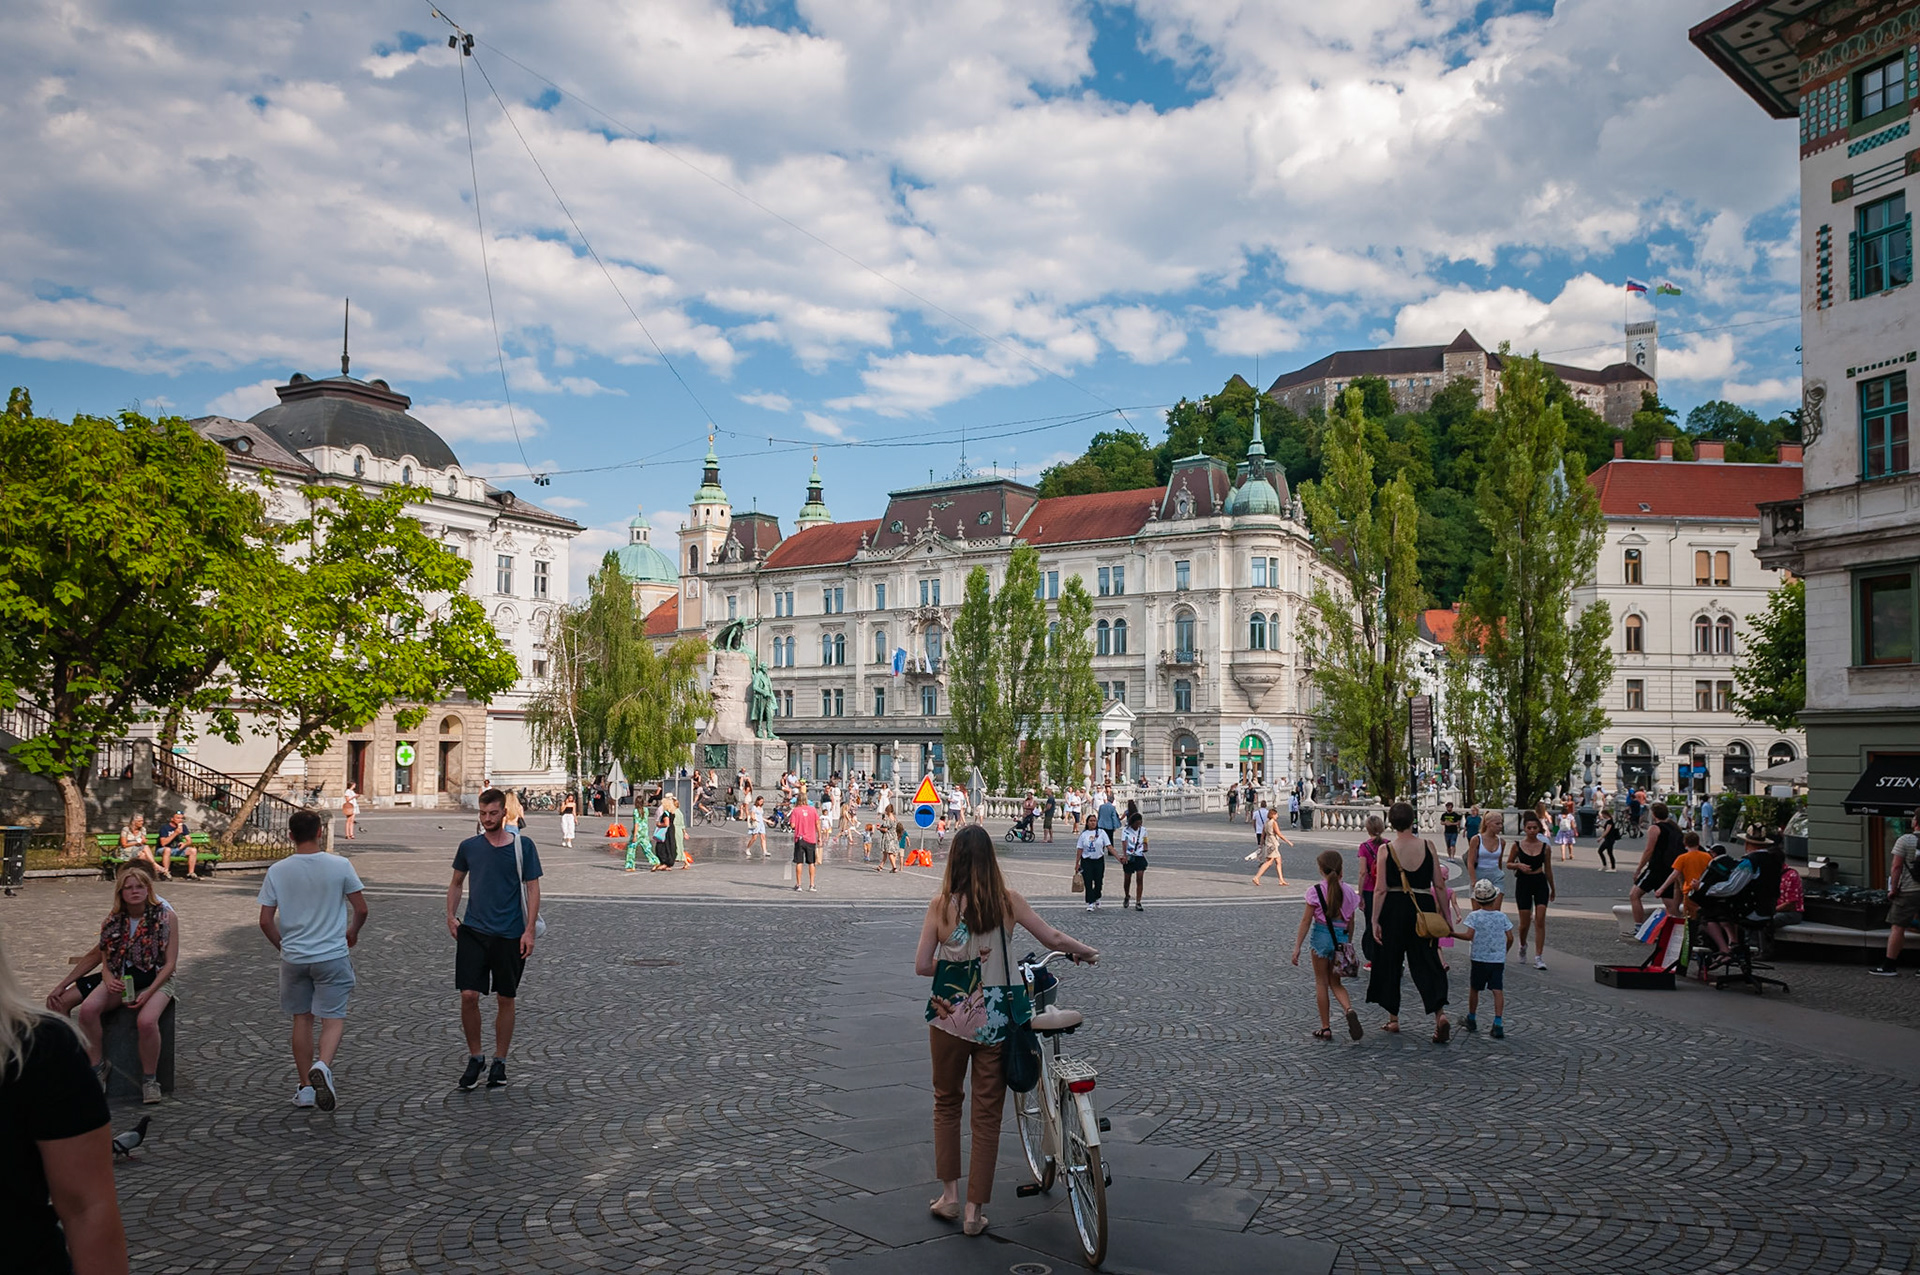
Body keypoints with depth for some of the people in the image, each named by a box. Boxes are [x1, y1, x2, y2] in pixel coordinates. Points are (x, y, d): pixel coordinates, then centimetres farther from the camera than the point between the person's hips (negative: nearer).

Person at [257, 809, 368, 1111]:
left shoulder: (277, 871, -4)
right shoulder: (340, 866, -8)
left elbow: (265, 921, -2)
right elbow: (361, 909, -3)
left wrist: (283, 945, 16)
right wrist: (352, 932, 18)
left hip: (293, 958, 2)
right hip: (332, 956, -2)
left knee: (302, 1018, 15)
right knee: (333, 1018, 4)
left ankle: (305, 1087, 20)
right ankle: (323, 1065, -23)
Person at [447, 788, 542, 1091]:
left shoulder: (522, 846, -2)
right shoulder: (469, 846, 5)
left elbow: (532, 888, -1)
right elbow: (456, 882, 18)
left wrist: (529, 930, -8)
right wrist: (451, 916, 4)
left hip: (510, 935, -1)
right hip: (473, 931, 2)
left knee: (505, 999, 7)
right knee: (469, 995, -7)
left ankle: (499, 1062, 22)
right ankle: (475, 1058, 13)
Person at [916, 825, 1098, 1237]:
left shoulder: (941, 904, -8)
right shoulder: (1007, 901, -6)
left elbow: (921, 965, -9)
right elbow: (1054, 940, -3)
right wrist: (1086, 951, 15)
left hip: (950, 1017, 0)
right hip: (995, 1020, 0)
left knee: (947, 1103, 22)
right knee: (987, 1115, 11)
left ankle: (950, 1195, 24)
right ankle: (975, 1210, 16)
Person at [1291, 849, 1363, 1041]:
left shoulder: (1316, 892, -9)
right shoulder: (1349, 892, 2)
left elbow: (1306, 921, -8)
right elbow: (1351, 922, 8)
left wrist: (1297, 946, -4)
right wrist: (1347, 945, 20)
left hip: (1322, 936, -3)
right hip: (1341, 937, 3)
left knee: (1321, 983, 9)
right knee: (1335, 983, 17)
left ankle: (1326, 1028, 11)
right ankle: (1349, 1010, -12)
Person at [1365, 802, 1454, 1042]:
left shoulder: (1385, 850, -7)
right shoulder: (1427, 845, -2)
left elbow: (1380, 890, -8)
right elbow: (1438, 885, 0)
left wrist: (1375, 921, -3)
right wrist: (1446, 915, 9)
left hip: (1393, 910, -1)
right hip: (1423, 909, 1)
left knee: (1389, 963, 13)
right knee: (1426, 963, 5)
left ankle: (1393, 1019, 21)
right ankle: (1440, 1014, -14)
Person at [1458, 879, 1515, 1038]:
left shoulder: (1474, 916, -9)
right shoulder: (1502, 916, 2)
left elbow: (1469, 935, -17)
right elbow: (1510, 937, 2)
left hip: (1479, 958, -2)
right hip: (1498, 959, 2)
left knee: (1474, 989, 13)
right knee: (1498, 990, -2)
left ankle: (1471, 1019, 27)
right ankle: (1498, 1024, -12)